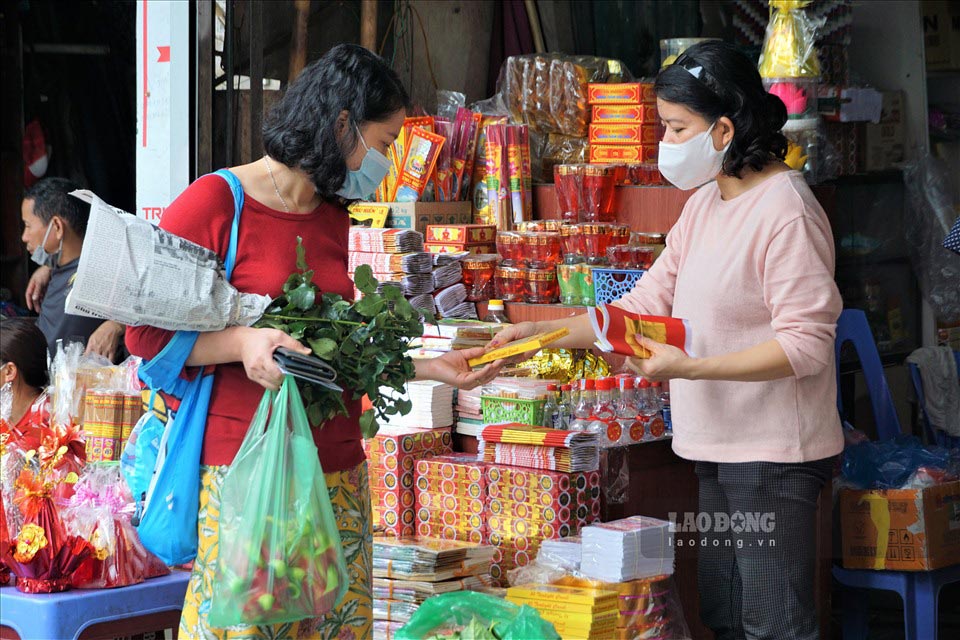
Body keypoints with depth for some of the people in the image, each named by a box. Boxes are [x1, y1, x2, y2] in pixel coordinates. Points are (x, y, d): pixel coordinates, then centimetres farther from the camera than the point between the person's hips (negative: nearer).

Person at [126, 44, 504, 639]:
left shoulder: (332, 217, 17)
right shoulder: (214, 203, -5)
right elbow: (146, 332, -7)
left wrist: (428, 367, 18)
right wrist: (244, 343, -21)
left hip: (339, 470, 7)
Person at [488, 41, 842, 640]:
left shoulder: (786, 210, -17)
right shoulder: (705, 203, 12)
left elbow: (807, 343, -21)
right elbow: (646, 304, 13)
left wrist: (691, 367, -26)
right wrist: (543, 333, 5)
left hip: (775, 455, -10)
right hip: (721, 448, 10)